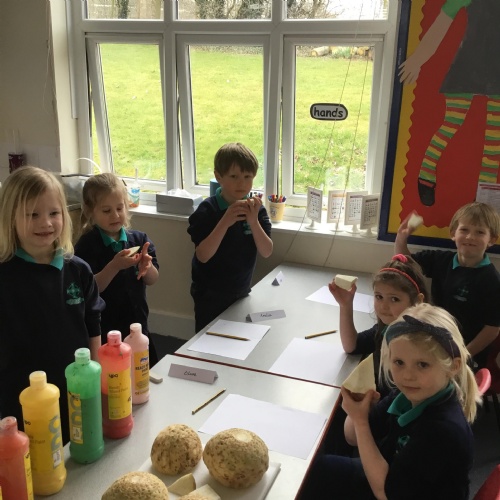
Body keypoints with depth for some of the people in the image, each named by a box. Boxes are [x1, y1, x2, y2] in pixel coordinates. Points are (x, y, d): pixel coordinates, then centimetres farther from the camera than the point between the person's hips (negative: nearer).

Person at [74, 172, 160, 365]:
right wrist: (115, 266, -30)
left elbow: (152, 280, -1)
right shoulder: (86, 245, -12)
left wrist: (146, 266, -22)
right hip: (104, 331, -4)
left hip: (138, 326, 4)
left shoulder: (139, 239, -2)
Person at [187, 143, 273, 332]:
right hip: (210, 296, -4)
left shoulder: (256, 209, -6)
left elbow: (266, 252, -12)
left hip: (241, 293, 4)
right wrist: (225, 222, -33)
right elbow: (203, 256, -24)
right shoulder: (207, 210, -17)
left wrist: (253, 221, -27)